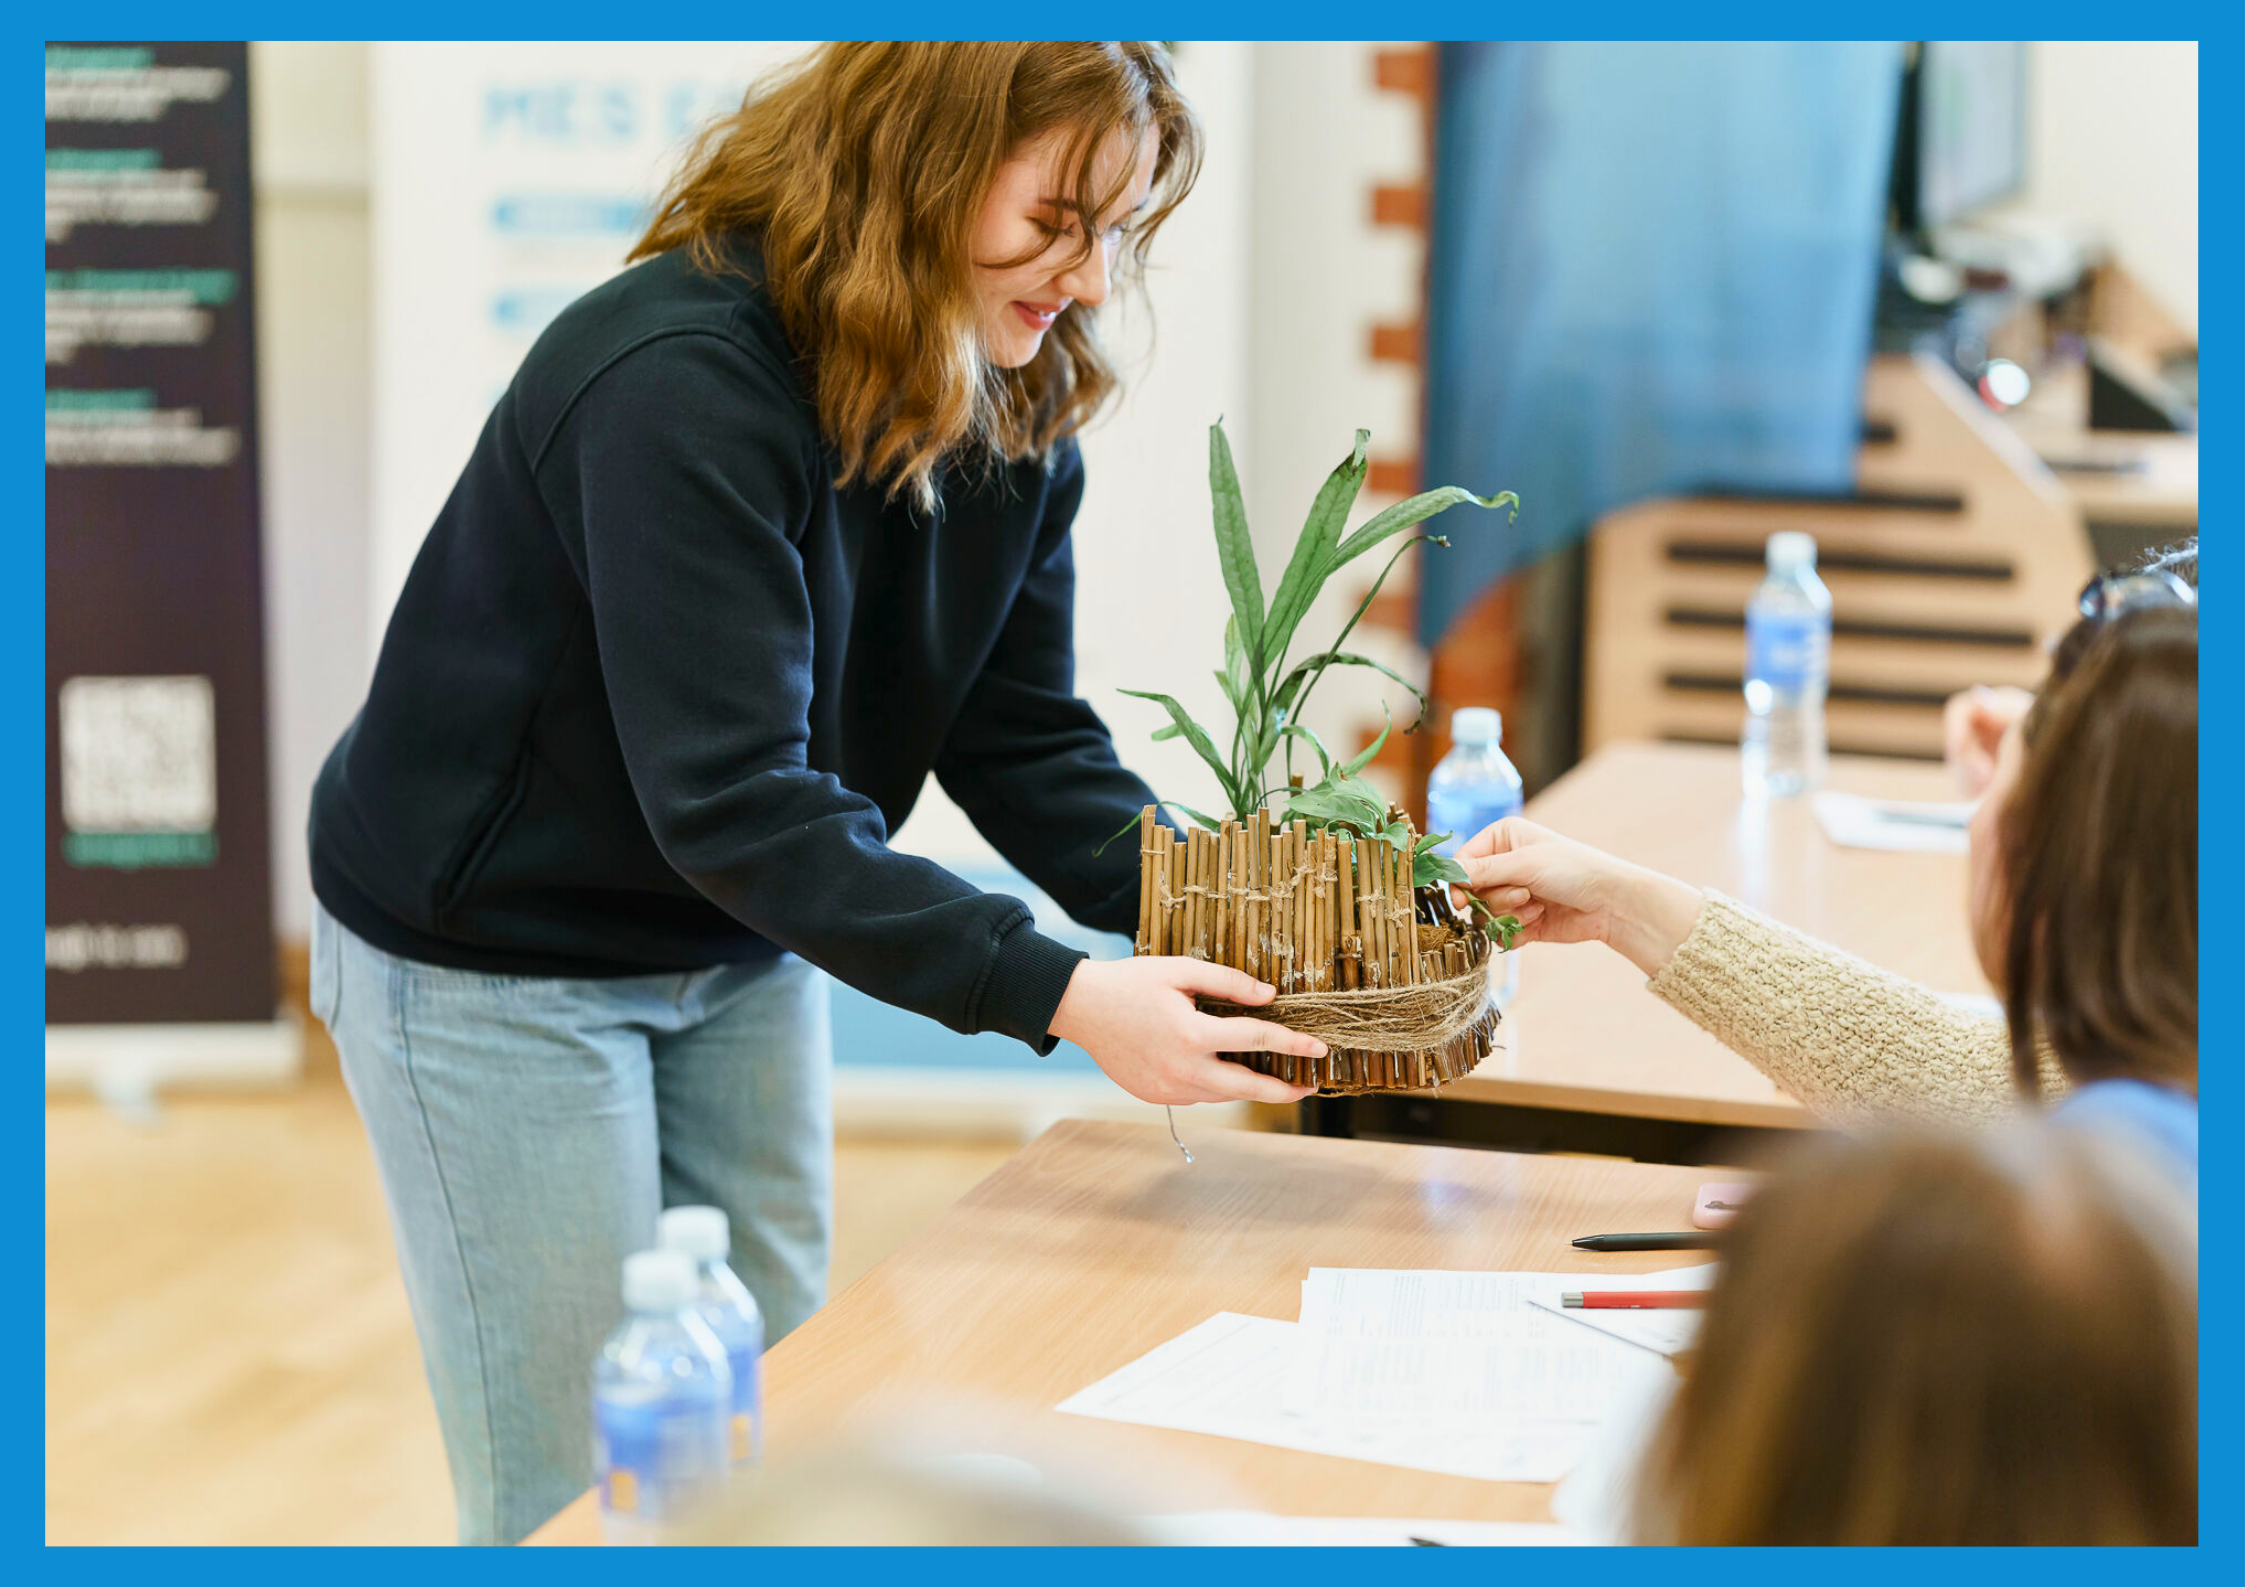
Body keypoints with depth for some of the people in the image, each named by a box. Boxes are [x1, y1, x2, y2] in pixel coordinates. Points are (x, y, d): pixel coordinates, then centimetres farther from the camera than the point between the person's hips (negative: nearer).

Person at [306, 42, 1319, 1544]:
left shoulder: (1016, 411, -6)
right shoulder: (679, 379, -32)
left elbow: (1025, 736, -5)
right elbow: (733, 798, -36)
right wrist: (1058, 994, -41)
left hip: (737, 950, 8)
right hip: (489, 955, -7)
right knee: (577, 1487, -1)